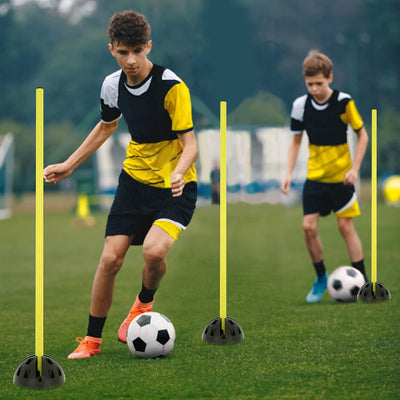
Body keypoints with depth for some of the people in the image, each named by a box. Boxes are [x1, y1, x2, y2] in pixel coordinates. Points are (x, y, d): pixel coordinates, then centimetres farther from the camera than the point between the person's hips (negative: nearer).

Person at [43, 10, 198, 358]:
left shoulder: (172, 87, -19)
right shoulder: (113, 85, -2)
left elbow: (190, 144, -17)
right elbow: (106, 126, 19)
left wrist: (178, 173, -38)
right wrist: (69, 166, 19)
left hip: (175, 186, -5)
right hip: (135, 178, 5)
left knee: (154, 250, -27)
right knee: (110, 258, -5)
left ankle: (144, 303, 6)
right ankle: (92, 339, 10)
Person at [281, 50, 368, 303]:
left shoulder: (344, 102, -13)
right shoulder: (301, 105, -4)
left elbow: (362, 135, -3)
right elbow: (296, 141, 8)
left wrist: (354, 168, -12)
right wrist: (289, 173, -1)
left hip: (341, 176, -3)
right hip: (314, 176, 3)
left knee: (346, 226, -2)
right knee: (309, 226, -6)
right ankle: (321, 278, 13)